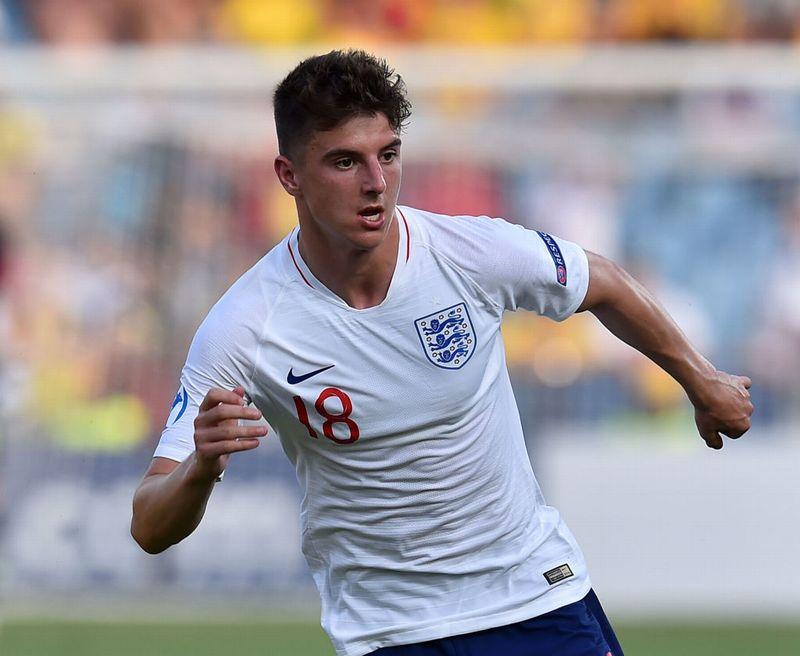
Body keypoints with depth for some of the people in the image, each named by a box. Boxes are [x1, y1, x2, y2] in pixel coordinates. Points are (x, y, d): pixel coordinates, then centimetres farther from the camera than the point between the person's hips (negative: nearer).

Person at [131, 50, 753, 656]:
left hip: (539, 586, 2)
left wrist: (702, 381, 21)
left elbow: (604, 285, 9)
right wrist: (201, 467, -40)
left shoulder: (473, 251, -14)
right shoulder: (242, 328, -19)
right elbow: (151, 529, -18)